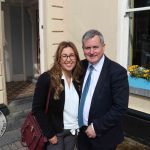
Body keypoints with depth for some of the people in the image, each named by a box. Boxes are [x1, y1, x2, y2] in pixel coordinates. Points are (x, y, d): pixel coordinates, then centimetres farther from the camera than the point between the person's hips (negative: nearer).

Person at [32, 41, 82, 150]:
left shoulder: (79, 79, -2)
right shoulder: (46, 78, -16)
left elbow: (80, 105, 7)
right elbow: (37, 109, -14)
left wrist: (80, 127, 0)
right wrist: (49, 134, -13)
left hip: (73, 131, 4)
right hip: (54, 132, -4)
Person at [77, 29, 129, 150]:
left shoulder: (117, 71, -18)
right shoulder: (81, 66, -2)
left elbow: (120, 108, -19)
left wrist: (96, 127, -16)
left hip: (103, 136, -4)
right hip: (82, 131, 5)